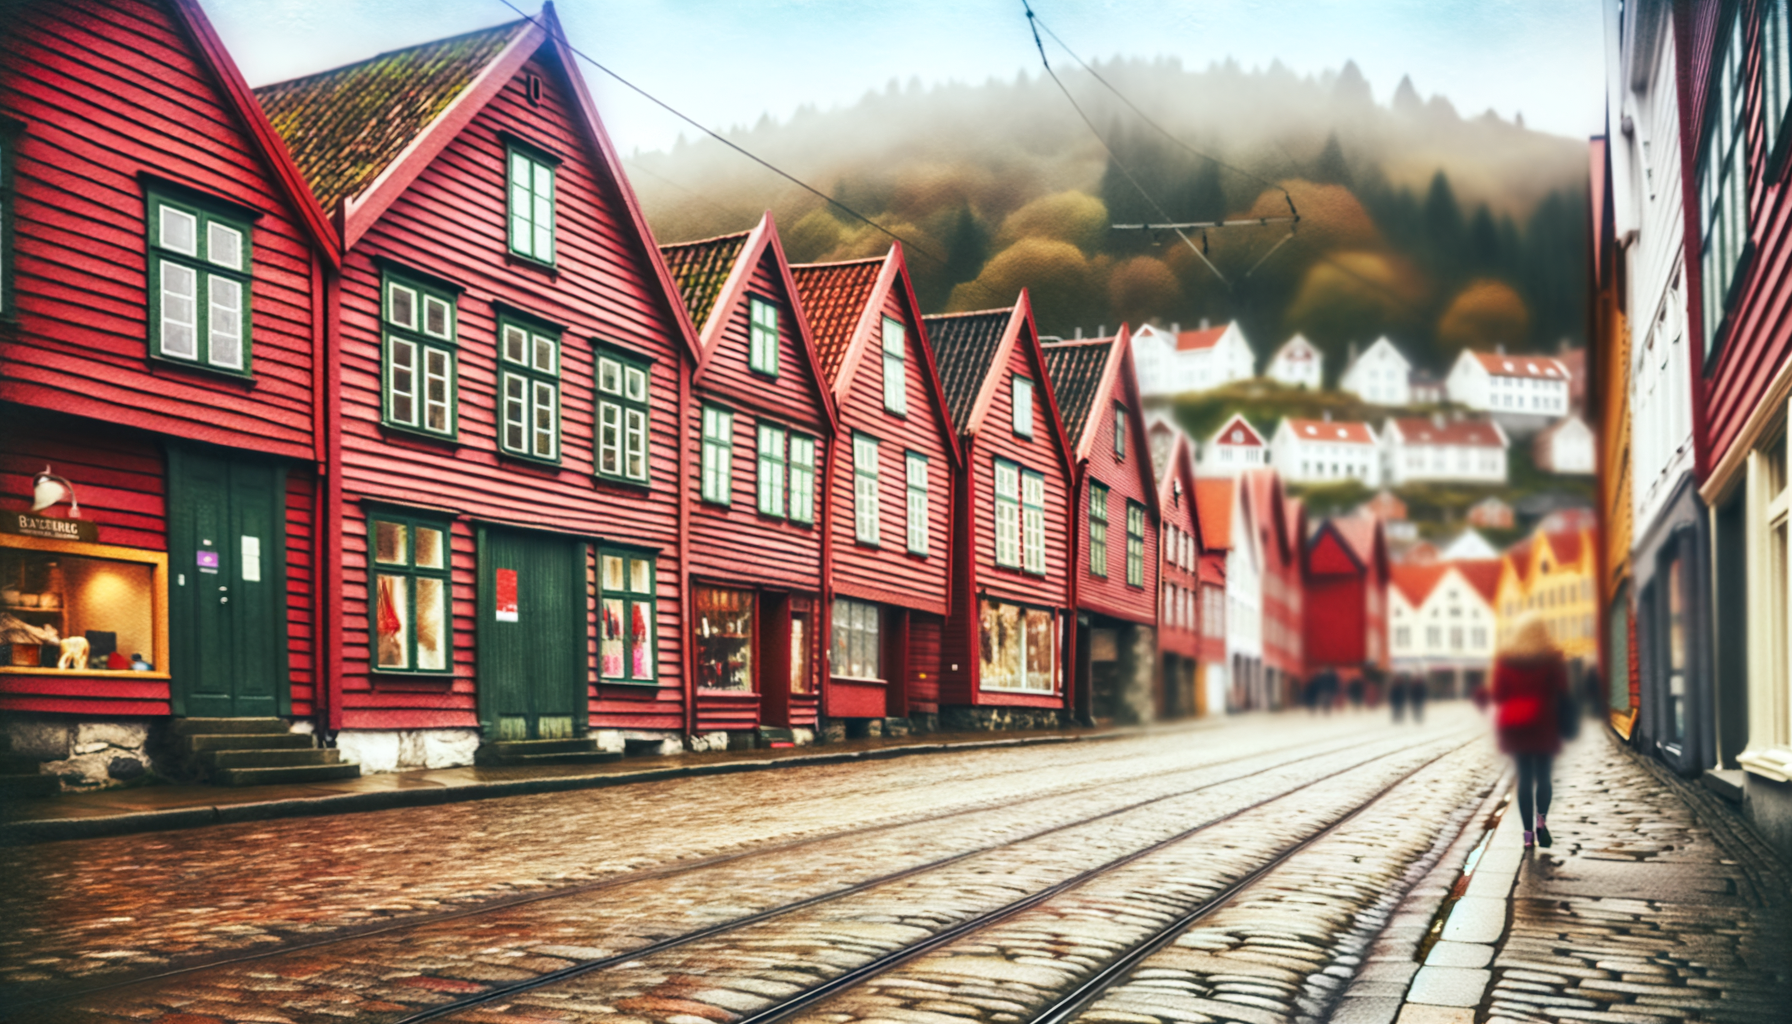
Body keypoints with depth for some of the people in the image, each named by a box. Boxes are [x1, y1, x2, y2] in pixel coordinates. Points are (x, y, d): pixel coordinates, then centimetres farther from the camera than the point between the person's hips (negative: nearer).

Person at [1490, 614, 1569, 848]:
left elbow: (1497, 694, 0)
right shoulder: (1552, 658, -2)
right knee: (1543, 775, 8)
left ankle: (1528, 831, -2)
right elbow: (1561, 692, -5)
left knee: (1524, 777, 4)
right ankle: (1541, 817, -14)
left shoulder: (1505, 659, 2)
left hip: (1515, 724, 1)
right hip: (1543, 723, -1)